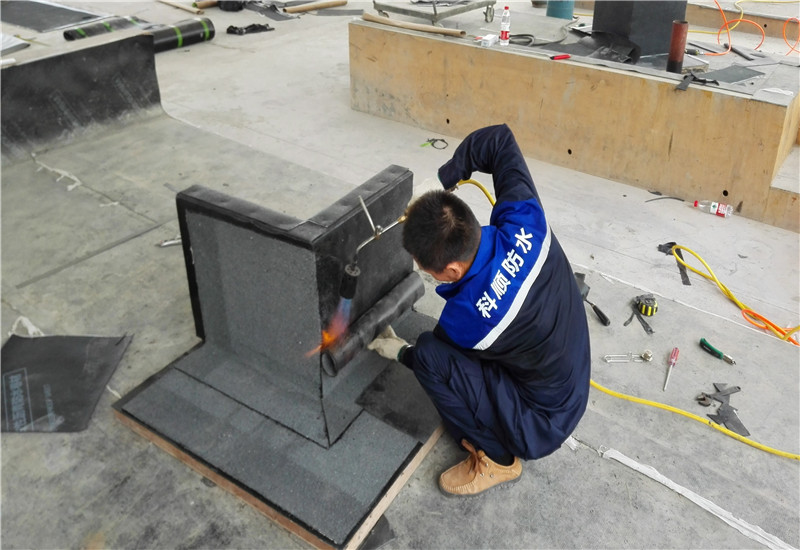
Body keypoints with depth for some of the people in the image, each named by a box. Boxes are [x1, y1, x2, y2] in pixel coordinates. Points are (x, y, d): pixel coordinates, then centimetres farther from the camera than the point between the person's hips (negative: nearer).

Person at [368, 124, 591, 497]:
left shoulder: (470, 315, -35)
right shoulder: (523, 220, -22)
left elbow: (431, 359, -10)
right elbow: (499, 139, -5)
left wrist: (401, 352, 11)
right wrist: (441, 181, -8)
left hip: (540, 424, -7)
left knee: (432, 356, -21)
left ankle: (498, 459, 0)